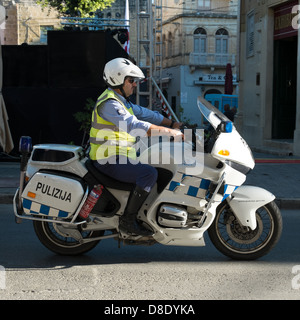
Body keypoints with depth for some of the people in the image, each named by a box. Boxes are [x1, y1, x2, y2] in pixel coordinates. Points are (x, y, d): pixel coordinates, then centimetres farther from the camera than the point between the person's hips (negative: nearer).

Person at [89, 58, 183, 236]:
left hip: (122, 159, 11)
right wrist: (170, 132, -31)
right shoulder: (109, 104, -18)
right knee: (149, 174, -29)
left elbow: (145, 114, 18)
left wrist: (175, 125, 9)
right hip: (109, 160, -11)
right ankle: (128, 220, -23)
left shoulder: (122, 101, 17)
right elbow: (134, 125, -30)